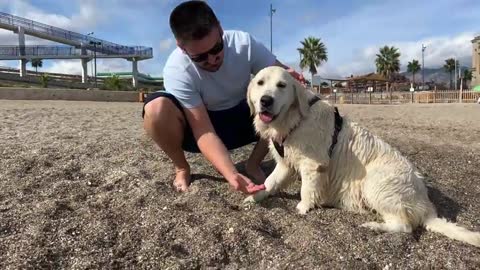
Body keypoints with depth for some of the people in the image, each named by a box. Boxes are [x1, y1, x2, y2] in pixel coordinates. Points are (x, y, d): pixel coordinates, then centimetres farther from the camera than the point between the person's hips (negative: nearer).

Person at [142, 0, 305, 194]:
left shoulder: (243, 43, -21)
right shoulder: (177, 70, -29)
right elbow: (204, 132, -32)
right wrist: (231, 174, -46)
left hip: (240, 119, 3)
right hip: (198, 126, -2)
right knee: (156, 108, -34)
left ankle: (253, 164, -3)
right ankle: (182, 168, -5)